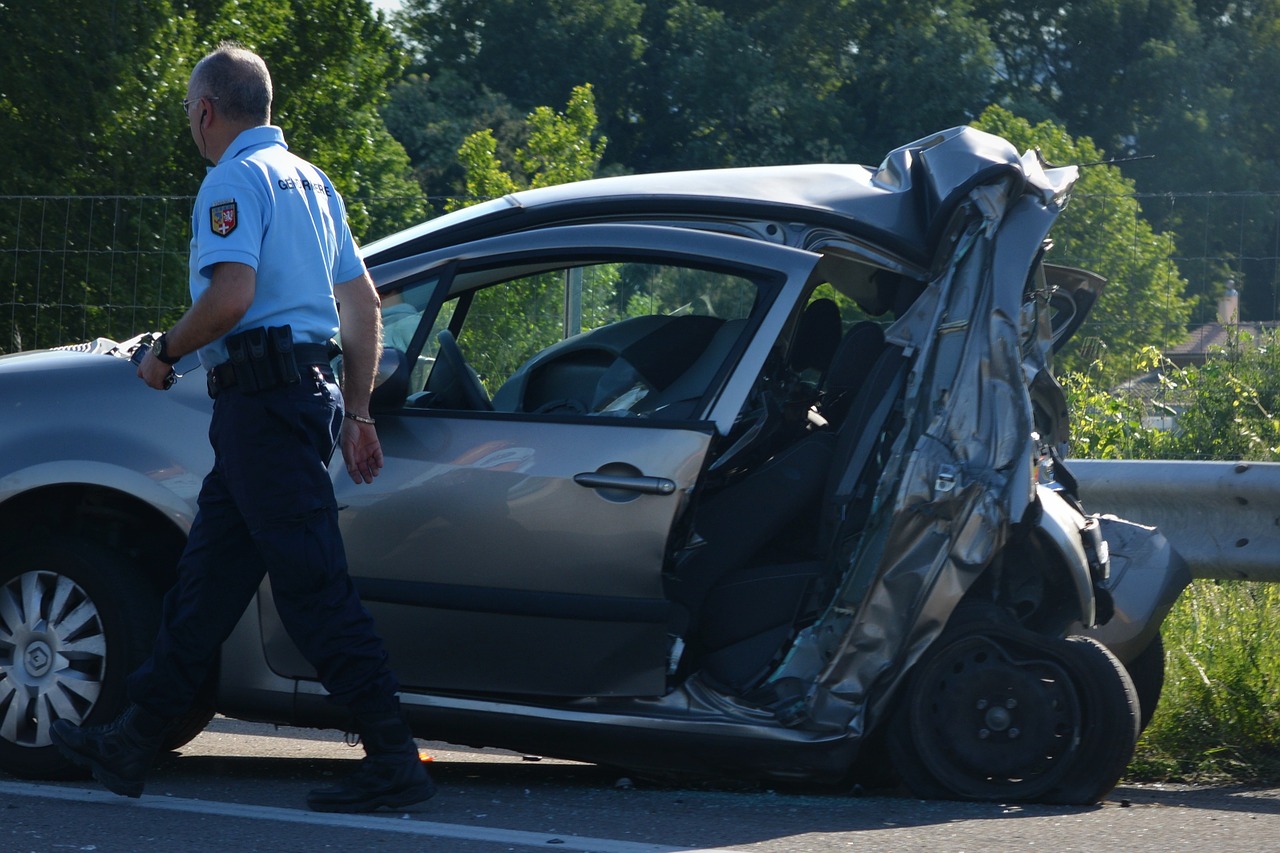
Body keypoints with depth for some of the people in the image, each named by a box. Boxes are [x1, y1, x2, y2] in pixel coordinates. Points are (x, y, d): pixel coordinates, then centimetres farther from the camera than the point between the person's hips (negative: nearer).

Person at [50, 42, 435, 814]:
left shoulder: (236, 179, -9)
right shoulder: (309, 179, 20)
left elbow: (231, 296, -22)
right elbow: (362, 303, 21)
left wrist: (165, 353, -6)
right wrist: (356, 413, 22)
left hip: (261, 395, -10)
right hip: (310, 391, 10)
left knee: (314, 584, -10)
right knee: (208, 575, 13)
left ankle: (395, 759, -13)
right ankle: (134, 745, 18)